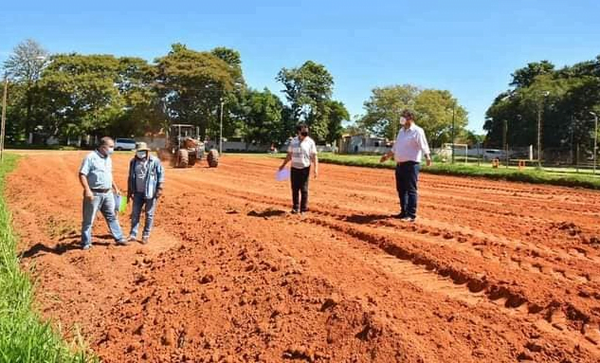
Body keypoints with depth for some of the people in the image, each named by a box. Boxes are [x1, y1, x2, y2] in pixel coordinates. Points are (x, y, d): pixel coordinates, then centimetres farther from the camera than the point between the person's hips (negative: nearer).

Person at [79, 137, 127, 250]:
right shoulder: (91, 157, -12)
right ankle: (86, 243, 14)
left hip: (108, 193, 7)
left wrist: (116, 188, 22)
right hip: (94, 194, -7)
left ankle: (119, 238, 21)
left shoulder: (108, 159, 11)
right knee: (88, 220, 4)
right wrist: (87, 190, -25)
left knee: (112, 216, 13)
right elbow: (82, 175, -17)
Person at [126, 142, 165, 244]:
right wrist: (129, 191, 12)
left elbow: (161, 175, -6)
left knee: (149, 214, 5)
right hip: (138, 192, 4)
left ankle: (146, 236, 15)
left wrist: (159, 189, -12)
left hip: (150, 192, -4)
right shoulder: (133, 161, 4)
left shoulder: (154, 161, -9)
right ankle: (133, 235, 16)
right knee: (135, 214, 7)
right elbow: (130, 177, 12)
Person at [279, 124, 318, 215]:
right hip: (294, 168, 3)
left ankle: (303, 209, 8)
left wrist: (316, 168, -17)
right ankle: (295, 208, 17)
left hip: (305, 168, -3)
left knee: (304, 189, 0)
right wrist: (283, 165, 13)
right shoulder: (293, 141, 5)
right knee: (295, 189, 6)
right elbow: (289, 155, 13)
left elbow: (314, 156, -7)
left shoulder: (310, 142, -4)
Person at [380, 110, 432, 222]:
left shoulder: (417, 131, -8)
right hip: (399, 165, 8)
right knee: (401, 189, 12)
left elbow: (424, 146, -20)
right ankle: (404, 212, 22)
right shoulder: (401, 131, 17)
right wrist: (387, 156, 33)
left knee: (411, 190, -6)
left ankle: (411, 215, -2)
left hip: (411, 165, -8)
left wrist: (427, 157, -35)